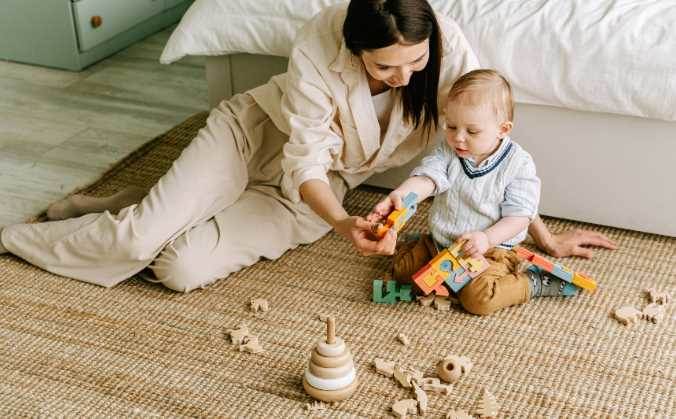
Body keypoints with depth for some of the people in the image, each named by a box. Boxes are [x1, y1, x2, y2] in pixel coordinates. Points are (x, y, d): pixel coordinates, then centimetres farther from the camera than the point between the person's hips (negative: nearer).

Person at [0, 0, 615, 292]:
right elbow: (306, 162, -27)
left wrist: (545, 234, -13)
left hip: (321, 186, 2)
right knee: (146, 238, -19)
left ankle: (142, 224, 17)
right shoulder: (318, 50, -31)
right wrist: (342, 223, -46)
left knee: (182, 271, -19)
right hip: (257, 129, -2)